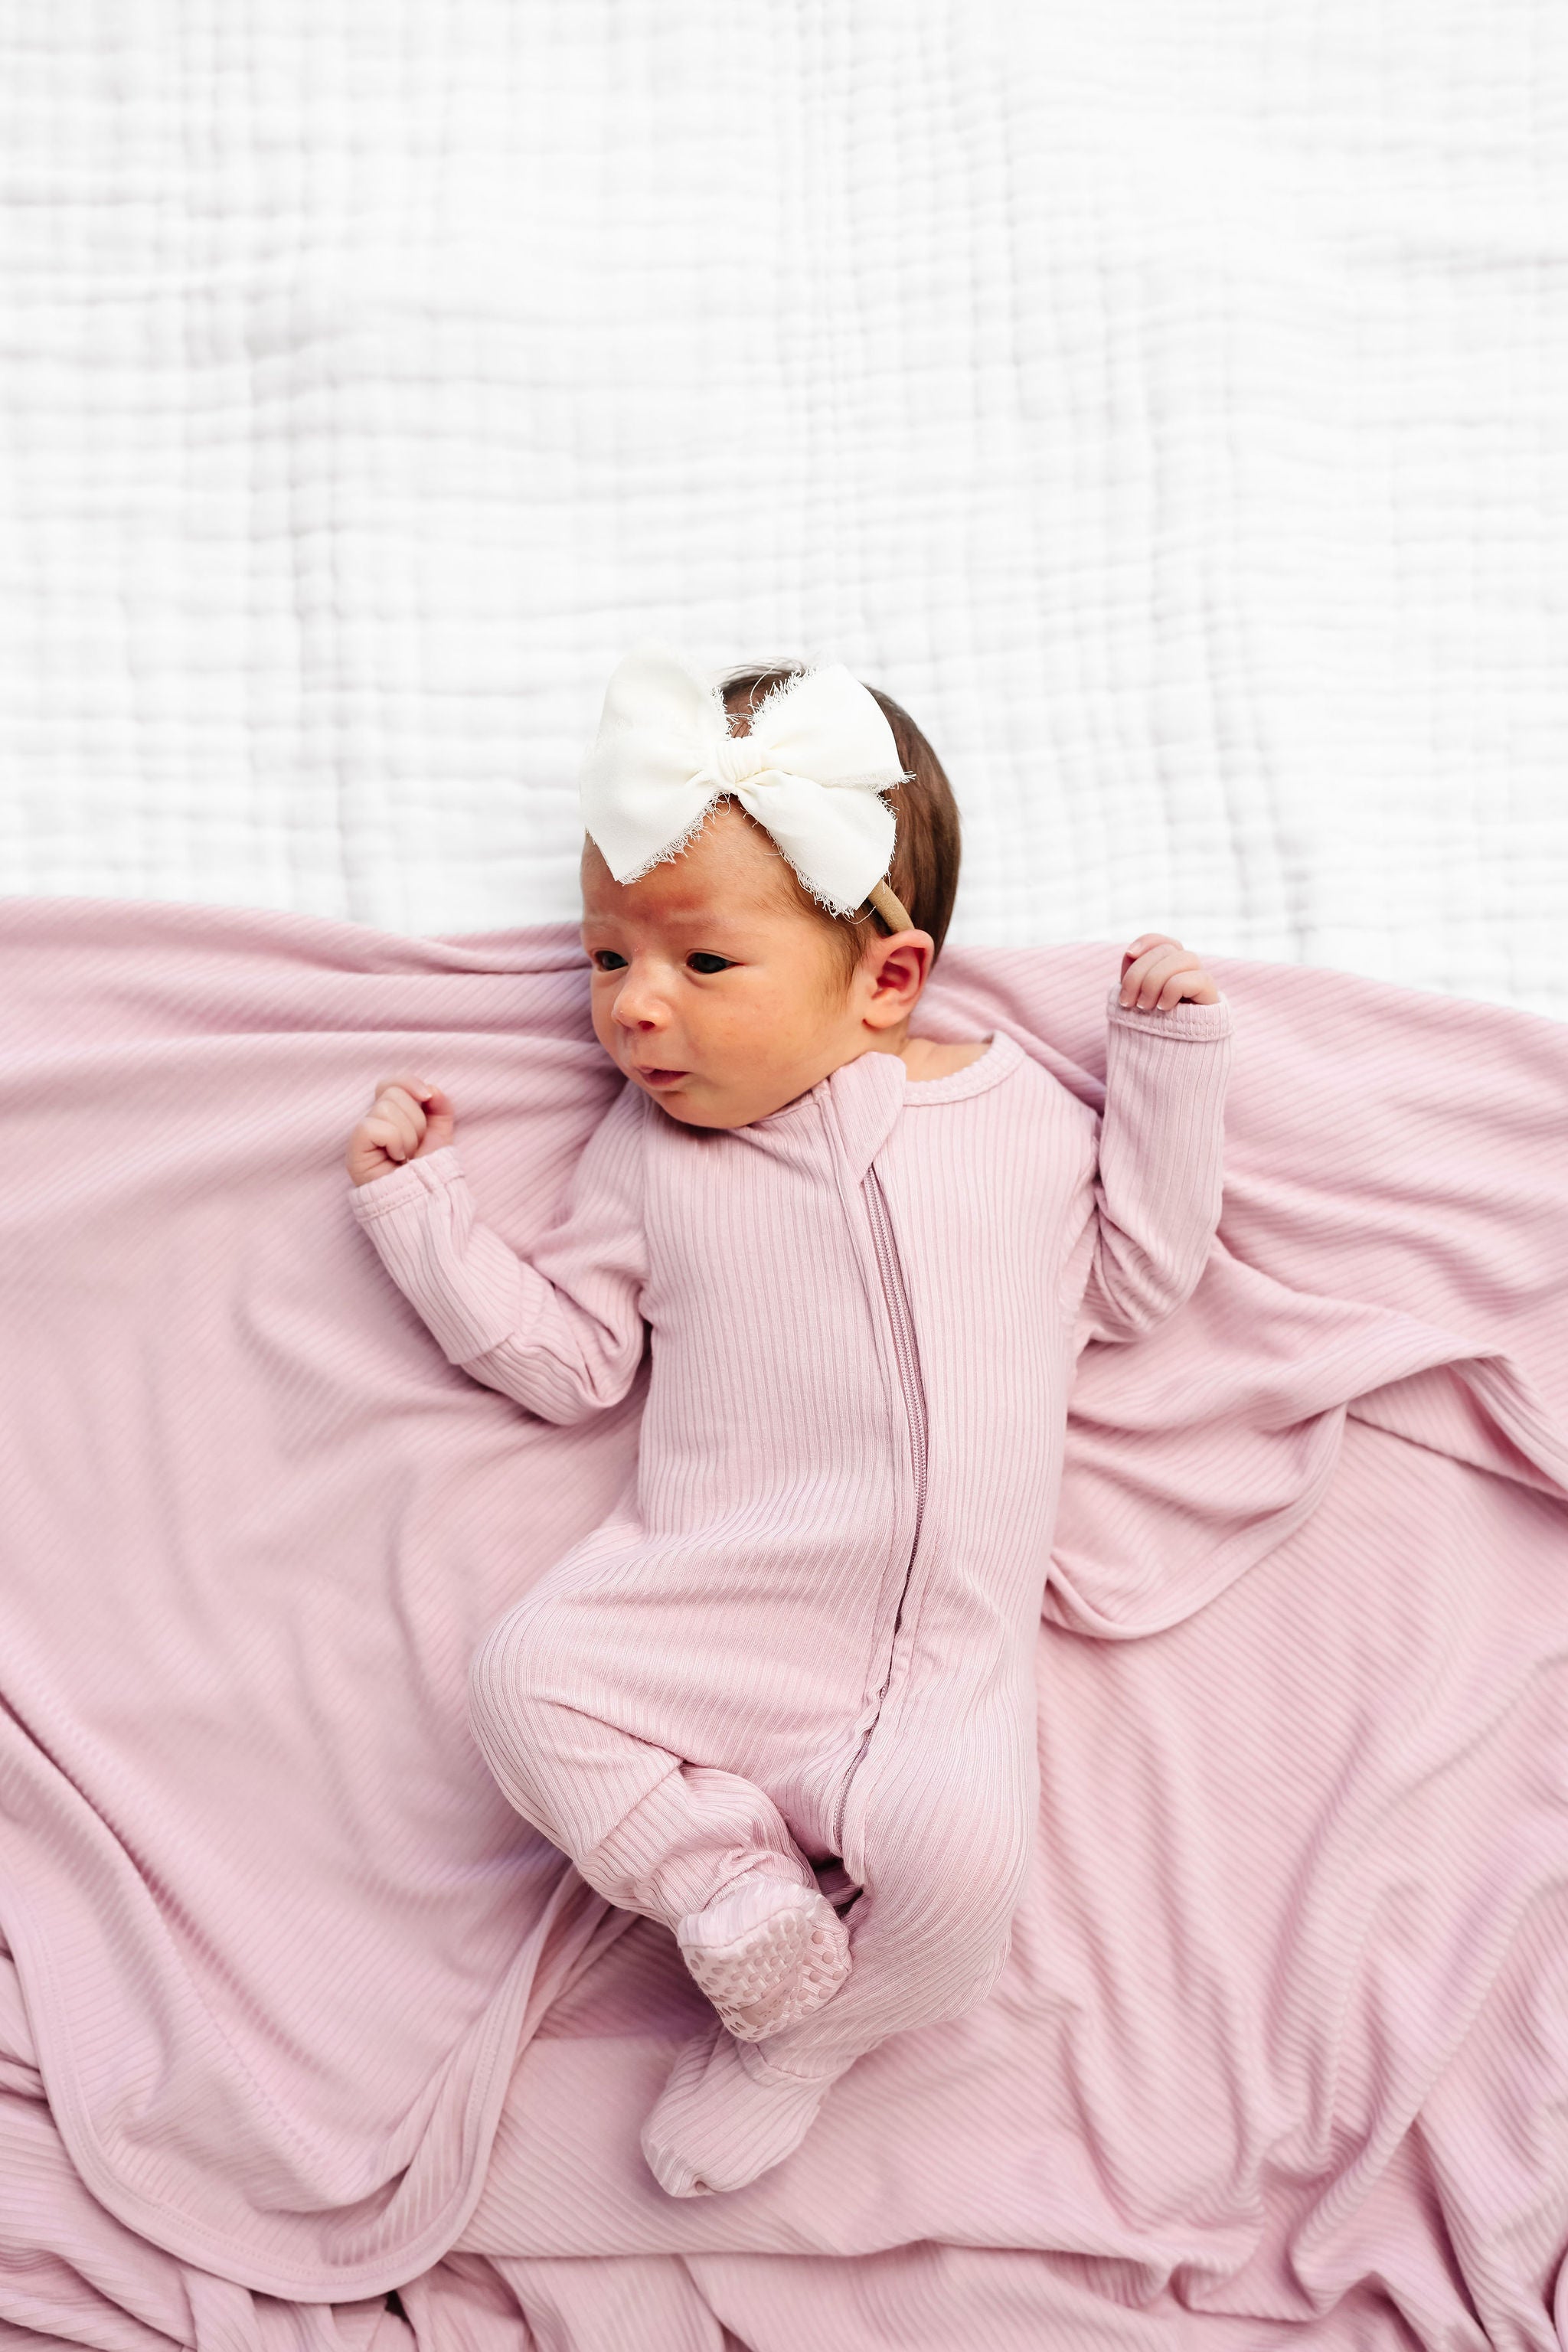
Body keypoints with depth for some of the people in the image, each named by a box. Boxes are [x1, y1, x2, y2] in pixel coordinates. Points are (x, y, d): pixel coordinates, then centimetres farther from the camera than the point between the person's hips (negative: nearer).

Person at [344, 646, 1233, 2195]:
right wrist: (421, 1206, 4)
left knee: (956, 1850, -25)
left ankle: (792, 2045, 4)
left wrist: (1169, 1053, 12)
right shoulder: (651, 1151, 8)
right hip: (706, 1609, 1)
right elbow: (566, 1356, 10)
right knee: (525, 1681, -24)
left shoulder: (1017, 1111, 9)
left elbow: (1140, 1278, 17)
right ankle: (731, 1882, -9)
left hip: (947, 1647, 0)